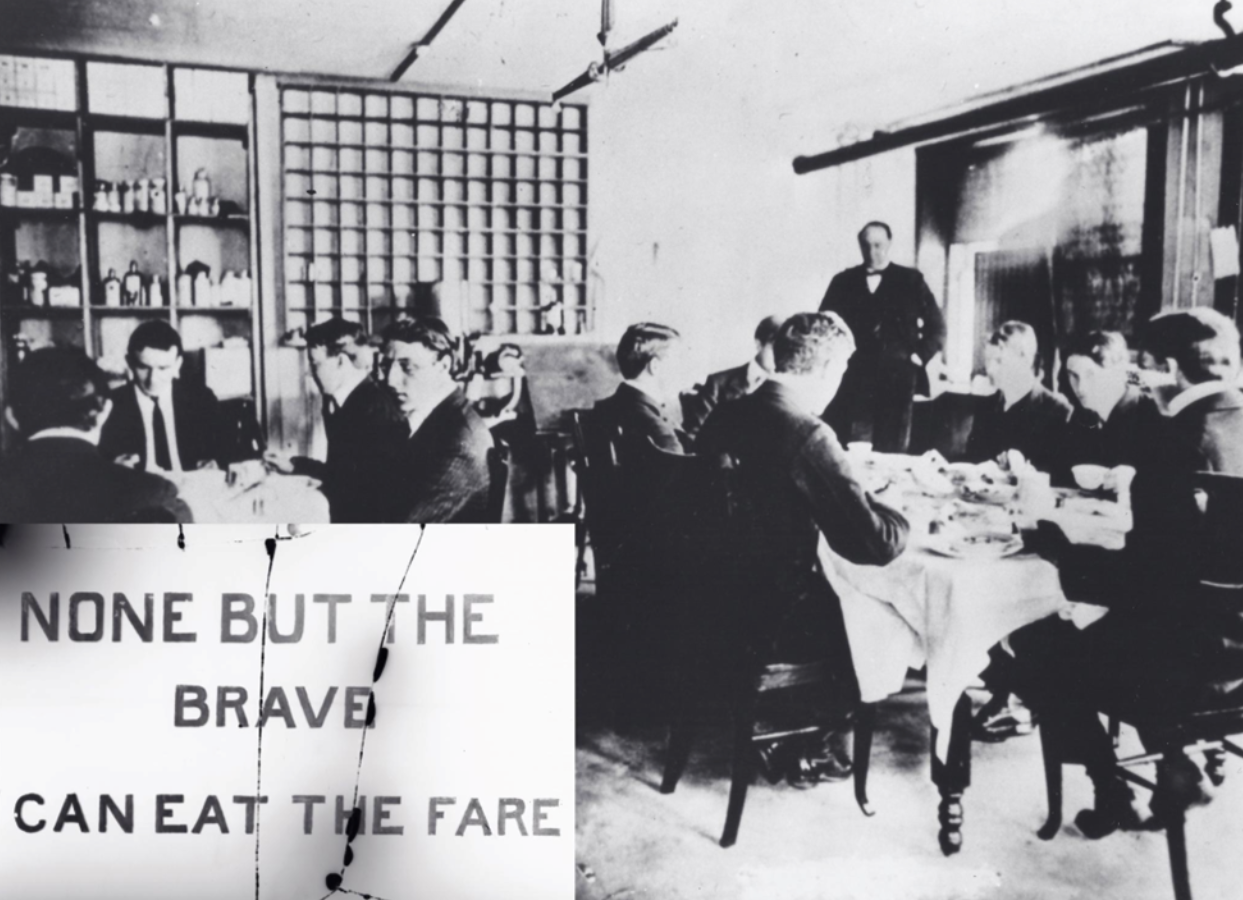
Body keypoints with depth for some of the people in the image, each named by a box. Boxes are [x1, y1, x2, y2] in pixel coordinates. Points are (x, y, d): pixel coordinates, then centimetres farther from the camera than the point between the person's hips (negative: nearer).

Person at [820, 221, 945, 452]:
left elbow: (936, 326, 9)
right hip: (853, 381, 1)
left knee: (892, 455, 1)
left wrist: (919, 357, -1)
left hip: (897, 381, -1)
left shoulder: (911, 280, 7)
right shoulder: (843, 281, 10)